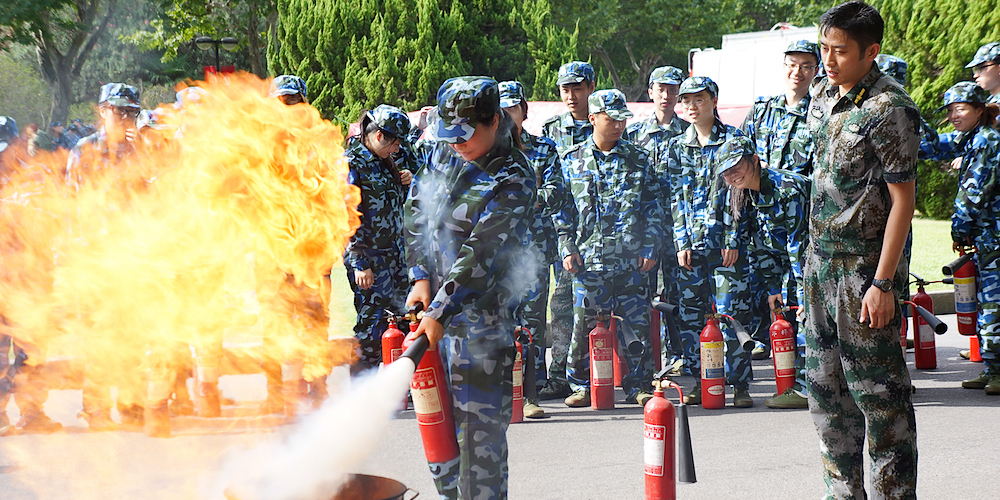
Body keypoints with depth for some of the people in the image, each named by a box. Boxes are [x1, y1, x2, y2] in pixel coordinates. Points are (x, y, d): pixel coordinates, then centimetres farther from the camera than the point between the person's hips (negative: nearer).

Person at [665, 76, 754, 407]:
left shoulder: (733, 140, 2)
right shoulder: (675, 147, 12)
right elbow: (675, 199, 10)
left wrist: (733, 240, -9)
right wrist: (681, 243, 1)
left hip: (727, 243, -4)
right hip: (690, 244, 4)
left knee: (731, 315, -5)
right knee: (690, 316, 3)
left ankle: (740, 384, 1)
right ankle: (700, 382, 12)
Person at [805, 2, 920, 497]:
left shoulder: (889, 110, -16)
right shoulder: (822, 95, 9)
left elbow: (902, 199, -16)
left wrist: (883, 282, -20)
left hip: (864, 262, -8)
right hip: (820, 256, 8)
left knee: (875, 386, -3)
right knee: (824, 384, 13)